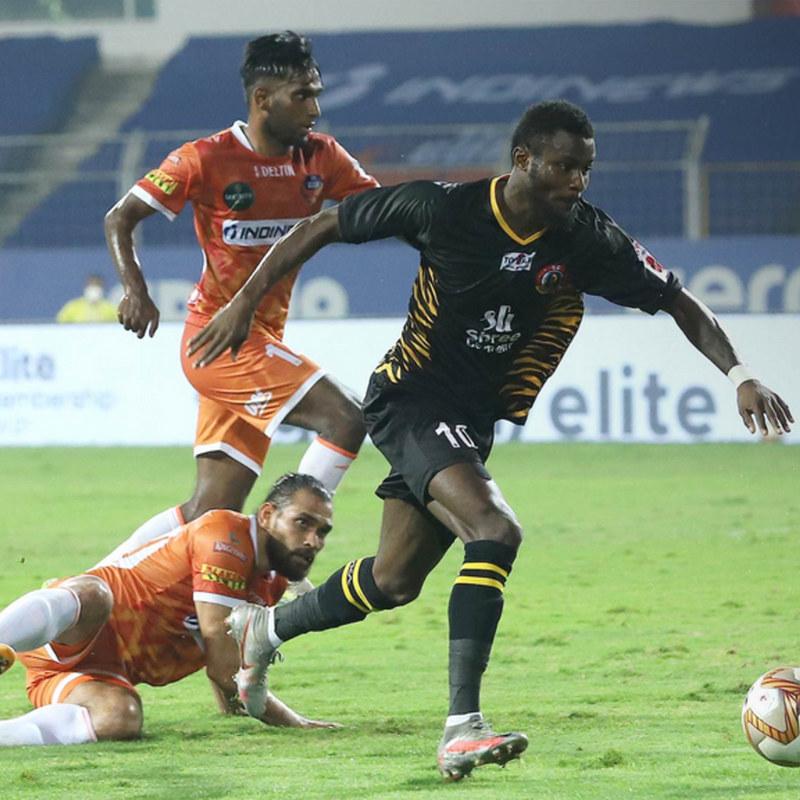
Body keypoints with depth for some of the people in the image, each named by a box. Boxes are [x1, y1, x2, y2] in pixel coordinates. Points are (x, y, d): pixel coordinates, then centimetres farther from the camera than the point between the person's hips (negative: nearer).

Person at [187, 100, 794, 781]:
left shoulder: (587, 239, -10)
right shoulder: (442, 208, -18)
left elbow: (681, 304, -3)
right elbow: (323, 227, -5)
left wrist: (738, 374, -18)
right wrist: (245, 303, -4)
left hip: (476, 420, 6)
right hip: (410, 398, -6)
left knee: (394, 581, 15)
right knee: (496, 531, -28)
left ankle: (268, 628, 43)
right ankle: (462, 727, -30)